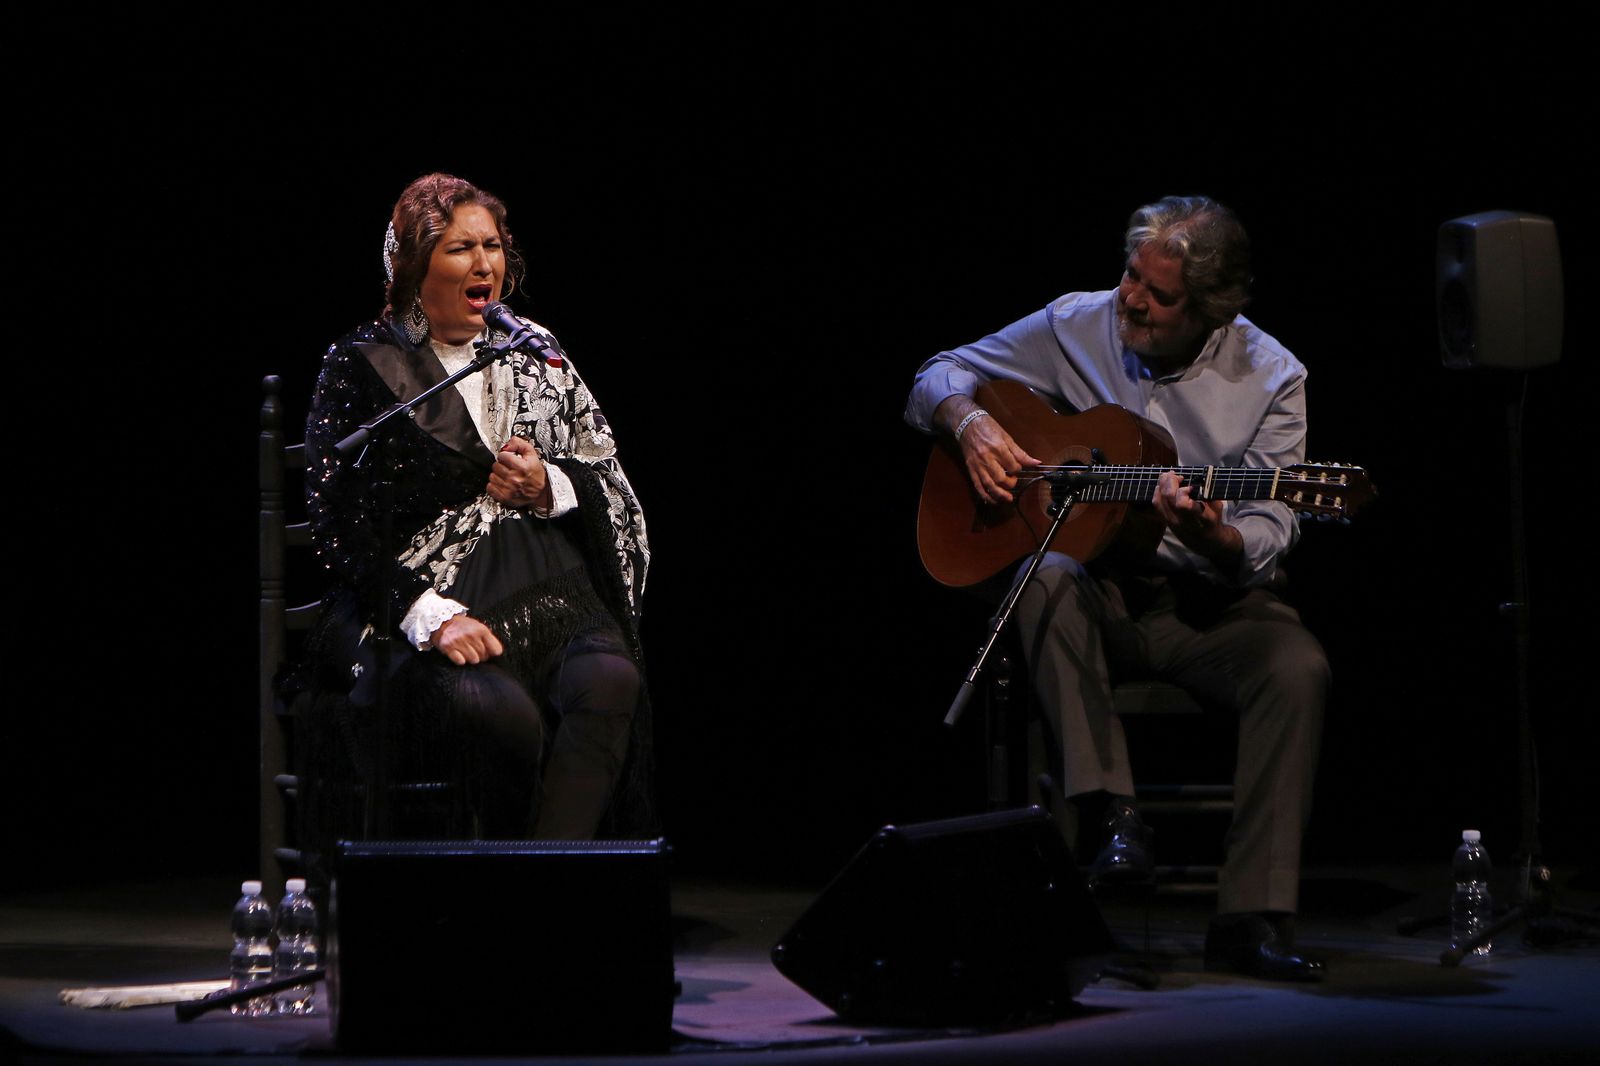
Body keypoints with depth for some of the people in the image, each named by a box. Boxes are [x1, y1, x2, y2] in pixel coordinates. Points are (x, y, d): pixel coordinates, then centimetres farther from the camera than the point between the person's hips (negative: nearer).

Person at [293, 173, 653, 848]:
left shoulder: (533, 353, 19)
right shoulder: (360, 368, 6)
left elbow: (611, 482, 22)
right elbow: (338, 526, -2)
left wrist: (550, 488, -2)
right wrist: (430, 615, -16)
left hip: (553, 590, 4)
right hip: (427, 602, -3)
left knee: (609, 683, -31)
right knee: (502, 714, -35)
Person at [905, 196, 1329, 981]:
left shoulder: (1269, 379, -4)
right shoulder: (1076, 327, 2)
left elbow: (1264, 545, -8)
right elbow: (940, 376, 12)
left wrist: (1210, 537, -32)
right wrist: (971, 423, -11)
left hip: (1207, 601, 0)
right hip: (1100, 587, 1)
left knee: (1298, 668, -31)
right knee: (1049, 578, -35)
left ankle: (1252, 920, -30)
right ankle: (1112, 815, -37)